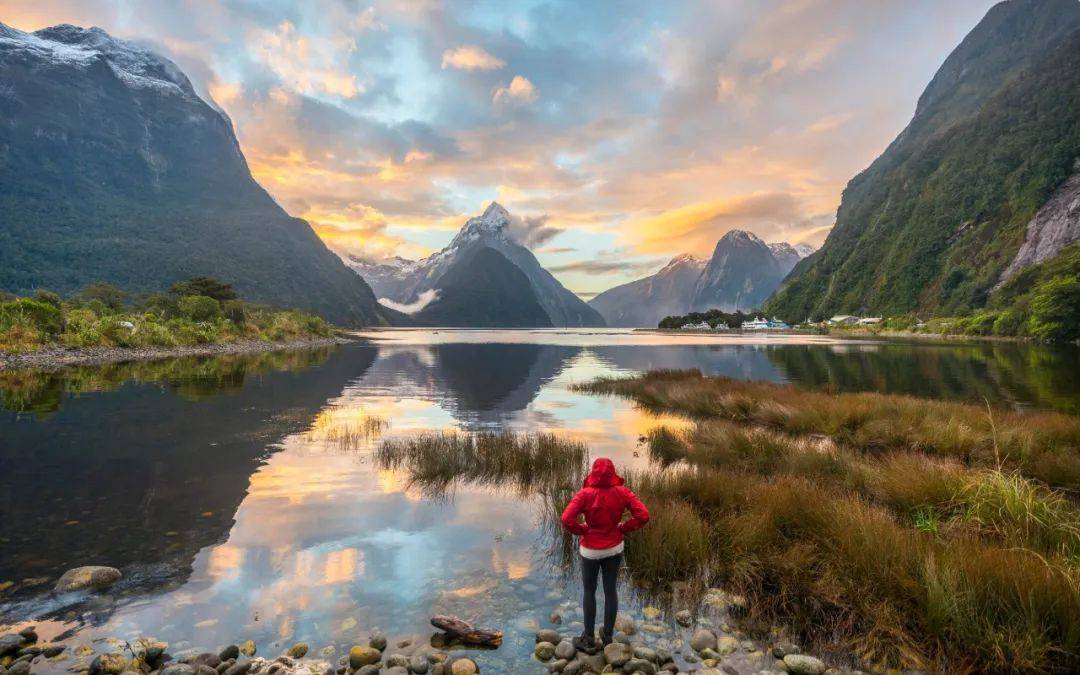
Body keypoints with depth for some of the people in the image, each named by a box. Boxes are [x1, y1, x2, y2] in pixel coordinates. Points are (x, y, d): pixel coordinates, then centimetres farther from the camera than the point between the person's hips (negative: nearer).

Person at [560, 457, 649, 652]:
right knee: (610, 590, 18)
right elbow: (643, 515, -15)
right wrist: (623, 528, -4)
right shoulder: (622, 492, -13)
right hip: (615, 549, 3)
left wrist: (583, 530, -11)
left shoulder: (585, 494, -21)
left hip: (591, 550, -2)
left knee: (589, 592, 15)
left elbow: (567, 519, -29)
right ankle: (607, 636, 32)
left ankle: (589, 640, 24)